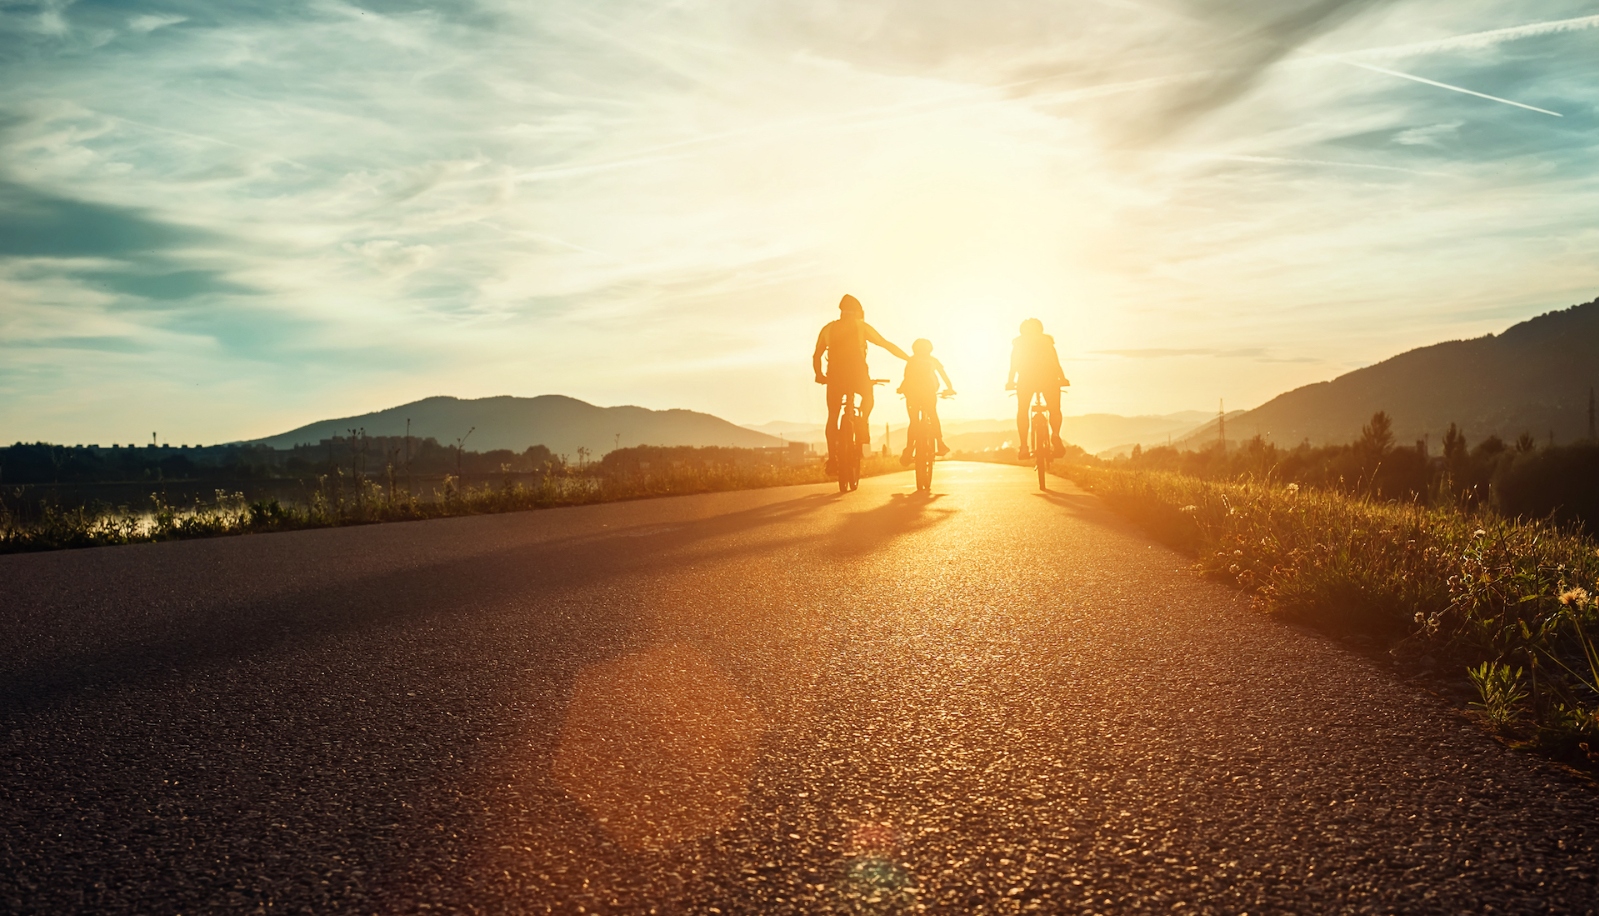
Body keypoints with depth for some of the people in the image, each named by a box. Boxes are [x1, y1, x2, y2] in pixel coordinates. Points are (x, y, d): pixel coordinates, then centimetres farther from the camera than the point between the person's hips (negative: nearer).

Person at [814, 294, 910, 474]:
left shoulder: (828, 328, 14)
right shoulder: (861, 326, 8)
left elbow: (816, 356, 11)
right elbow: (887, 345, 9)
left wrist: (819, 375, 26)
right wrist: (909, 359, 16)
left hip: (835, 375, 2)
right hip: (857, 374, -2)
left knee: (832, 416, 12)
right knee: (868, 396, 30)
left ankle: (832, 457, 4)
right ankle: (863, 425, 5)